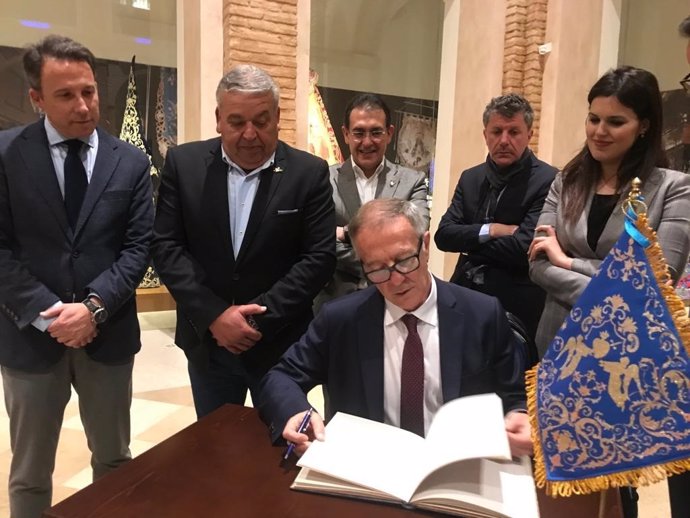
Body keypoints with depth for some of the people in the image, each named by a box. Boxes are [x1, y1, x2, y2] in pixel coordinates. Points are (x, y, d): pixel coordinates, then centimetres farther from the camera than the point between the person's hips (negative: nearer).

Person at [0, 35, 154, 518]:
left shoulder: (131, 161, 1)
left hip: (108, 334, 1)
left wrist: (94, 307, -14)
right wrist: (45, 313, -15)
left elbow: (138, 246, -3)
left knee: (114, 461, 16)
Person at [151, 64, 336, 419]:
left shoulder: (309, 173, -7)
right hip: (207, 341, 2)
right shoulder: (184, 163, -2)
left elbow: (319, 258, -10)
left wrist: (260, 318, -16)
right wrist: (214, 315, -14)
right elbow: (166, 247, -4)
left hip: (281, 345, -1)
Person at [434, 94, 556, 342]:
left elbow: (524, 249, -21)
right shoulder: (471, 177, 8)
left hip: (516, 308, -5)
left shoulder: (548, 181, -11)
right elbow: (443, 235, -1)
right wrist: (491, 230, -15)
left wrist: (470, 244, -8)